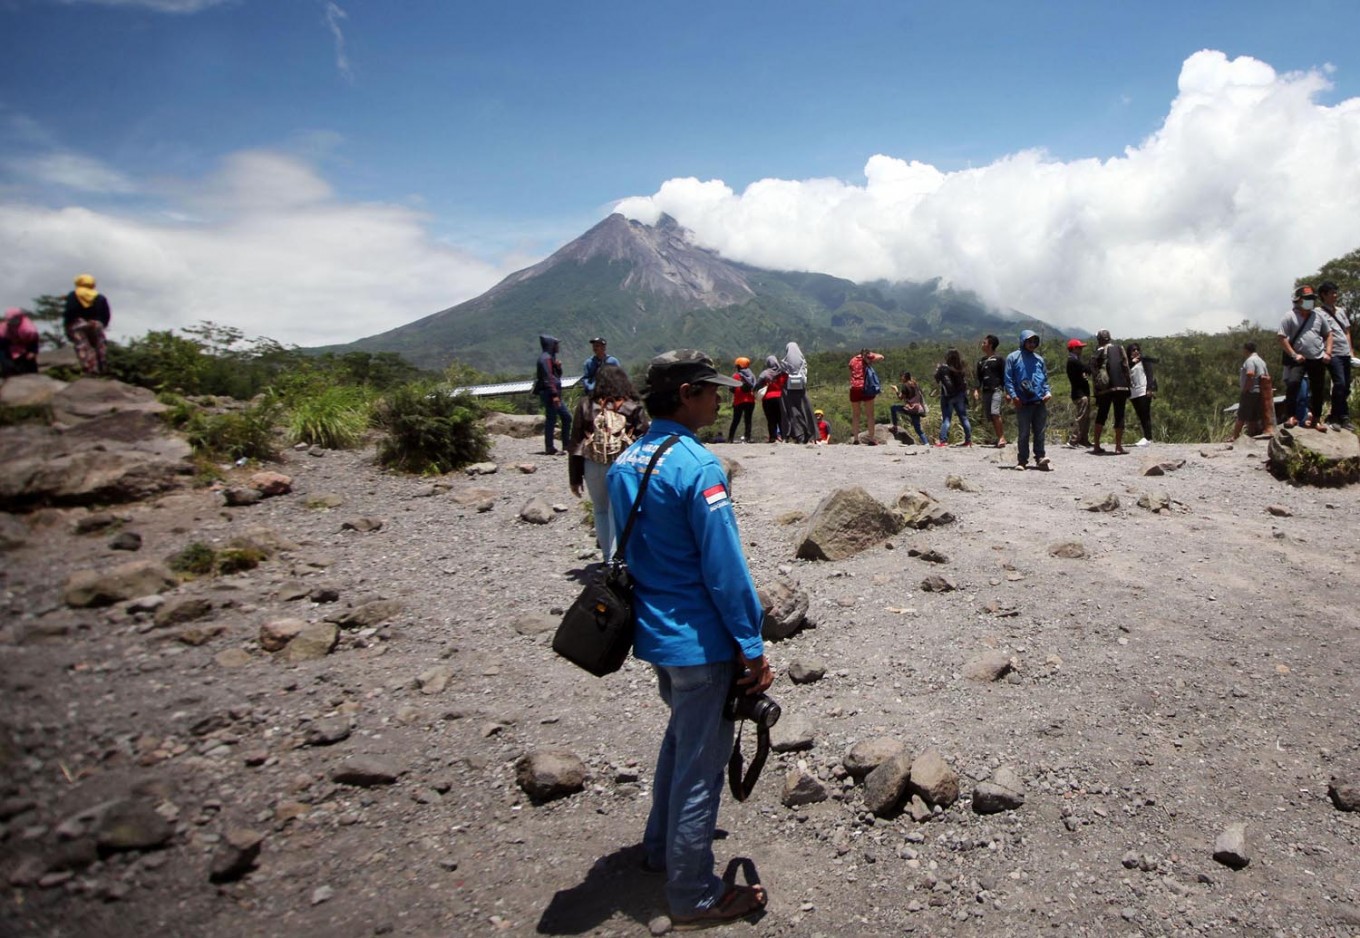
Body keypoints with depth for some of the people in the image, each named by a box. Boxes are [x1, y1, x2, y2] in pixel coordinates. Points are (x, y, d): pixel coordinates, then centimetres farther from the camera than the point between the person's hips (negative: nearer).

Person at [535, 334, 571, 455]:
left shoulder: (551, 358, 18)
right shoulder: (546, 358, -12)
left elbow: (557, 375, 23)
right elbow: (548, 377, -20)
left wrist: (558, 367, 2)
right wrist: (554, 394, -24)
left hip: (555, 393, 10)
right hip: (549, 393, -10)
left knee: (566, 417, 12)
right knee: (551, 419, -6)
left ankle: (566, 445, 16)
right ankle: (550, 448, -1)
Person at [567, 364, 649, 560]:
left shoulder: (586, 405, 1)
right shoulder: (634, 407, -2)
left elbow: (575, 443, 2)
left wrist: (574, 478, 8)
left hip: (594, 466, 1)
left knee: (600, 511, 19)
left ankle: (608, 556, 22)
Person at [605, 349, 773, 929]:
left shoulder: (624, 463, 4)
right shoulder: (697, 466, -21)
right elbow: (724, 567, -21)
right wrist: (753, 646, -14)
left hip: (652, 632, 9)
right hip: (699, 640, -8)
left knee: (681, 737, 28)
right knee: (700, 763, 6)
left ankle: (660, 847, 44)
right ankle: (693, 896, 22)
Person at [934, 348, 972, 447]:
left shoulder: (944, 368, -10)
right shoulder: (961, 369, 4)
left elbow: (937, 380, -1)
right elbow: (965, 383, 8)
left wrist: (937, 369, 12)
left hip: (948, 396, -4)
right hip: (960, 396, 4)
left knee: (946, 418, -3)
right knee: (964, 418, 9)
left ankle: (943, 440, -9)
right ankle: (968, 440, 12)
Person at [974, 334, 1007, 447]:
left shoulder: (999, 359, -1)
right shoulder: (981, 361, 17)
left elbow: (1005, 376, -3)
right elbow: (979, 377, 20)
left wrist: (1006, 391, -8)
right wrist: (976, 390, 8)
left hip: (996, 390, -7)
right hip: (985, 391, 7)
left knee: (995, 413, -19)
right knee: (990, 416, 4)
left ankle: (1002, 438, -14)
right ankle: (999, 438, 12)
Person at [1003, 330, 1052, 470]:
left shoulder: (1039, 359, 17)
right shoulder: (1013, 357, 5)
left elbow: (1045, 378, 21)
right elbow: (1008, 379, 0)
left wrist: (1047, 392, 4)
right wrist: (1013, 395, -11)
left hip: (1040, 401, 3)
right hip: (1023, 402, -3)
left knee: (1040, 432, 3)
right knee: (1023, 433, 1)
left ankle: (1040, 458, 4)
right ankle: (1022, 461, 6)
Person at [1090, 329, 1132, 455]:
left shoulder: (1099, 352, 7)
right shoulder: (1119, 348, 7)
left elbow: (1094, 372, 4)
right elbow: (1126, 367, 3)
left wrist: (1096, 393, 9)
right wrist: (1127, 390, 8)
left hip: (1104, 388, 1)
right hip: (1120, 387, -1)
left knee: (1101, 415, 12)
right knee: (1119, 416, 3)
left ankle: (1096, 446, 9)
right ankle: (1118, 447, 0)